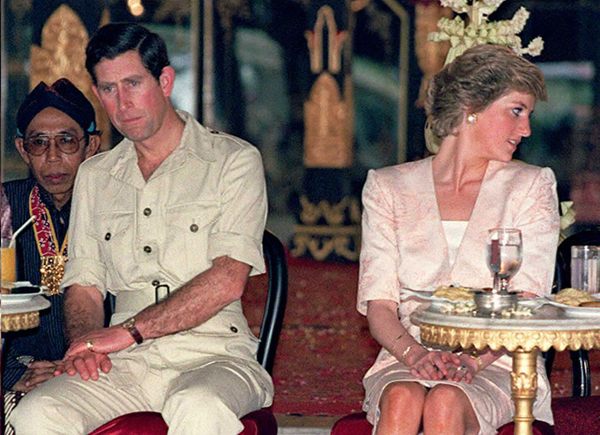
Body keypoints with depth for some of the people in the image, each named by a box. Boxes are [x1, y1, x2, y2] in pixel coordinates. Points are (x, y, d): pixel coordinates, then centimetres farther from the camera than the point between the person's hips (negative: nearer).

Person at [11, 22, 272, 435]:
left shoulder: (235, 161, 5)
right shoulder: (94, 176, 21)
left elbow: (227, 281, -8)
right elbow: (83, 285, 17)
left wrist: (128, 331, -15)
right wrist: (84, 342, -7)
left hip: (212, 355, -3)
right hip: (124, 368, 4)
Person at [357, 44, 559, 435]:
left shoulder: (531, 186, 10)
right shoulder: (388, 188, 11)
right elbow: (379, 304, 3)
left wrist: (474, 360, -19)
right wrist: (416, 354, -18)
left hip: (497, 364, -1)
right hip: (405, 361, 1)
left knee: (444, 403, -34)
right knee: (403, 400, -34)